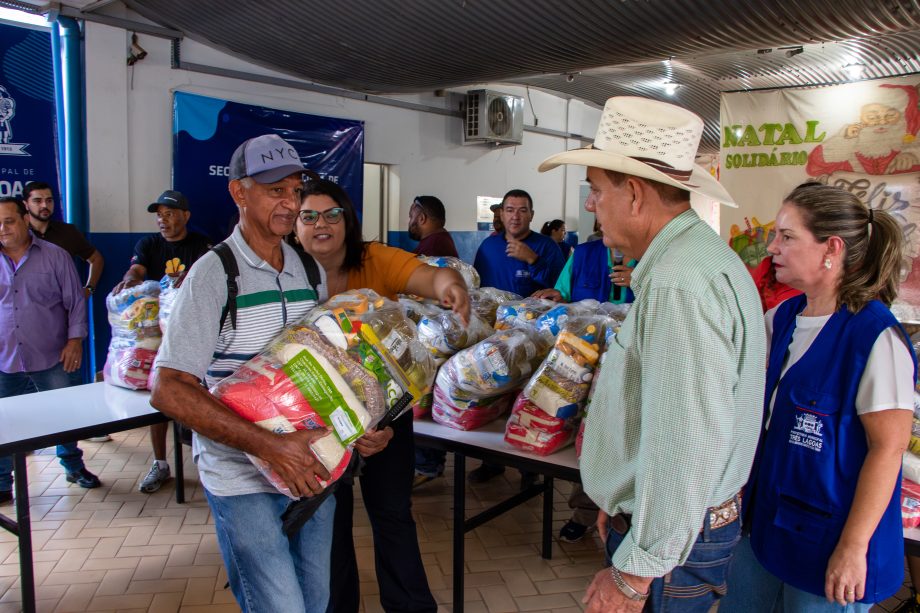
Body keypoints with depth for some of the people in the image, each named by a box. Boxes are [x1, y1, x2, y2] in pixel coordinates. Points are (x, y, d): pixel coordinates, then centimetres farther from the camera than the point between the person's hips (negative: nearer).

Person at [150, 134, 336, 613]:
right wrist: (270, 446, -26)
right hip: (244, 481, -6)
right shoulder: (214, 273, -12)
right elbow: (168, 390, -18)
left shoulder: (310, 270, 7)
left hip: (312, 470, 6)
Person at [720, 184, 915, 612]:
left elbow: (888, 447, -20)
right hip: (766, 517, 7)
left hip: (829, 539, -7)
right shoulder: (782, 318, 2)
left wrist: (853, 547, -18)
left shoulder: (875, 337, -20)